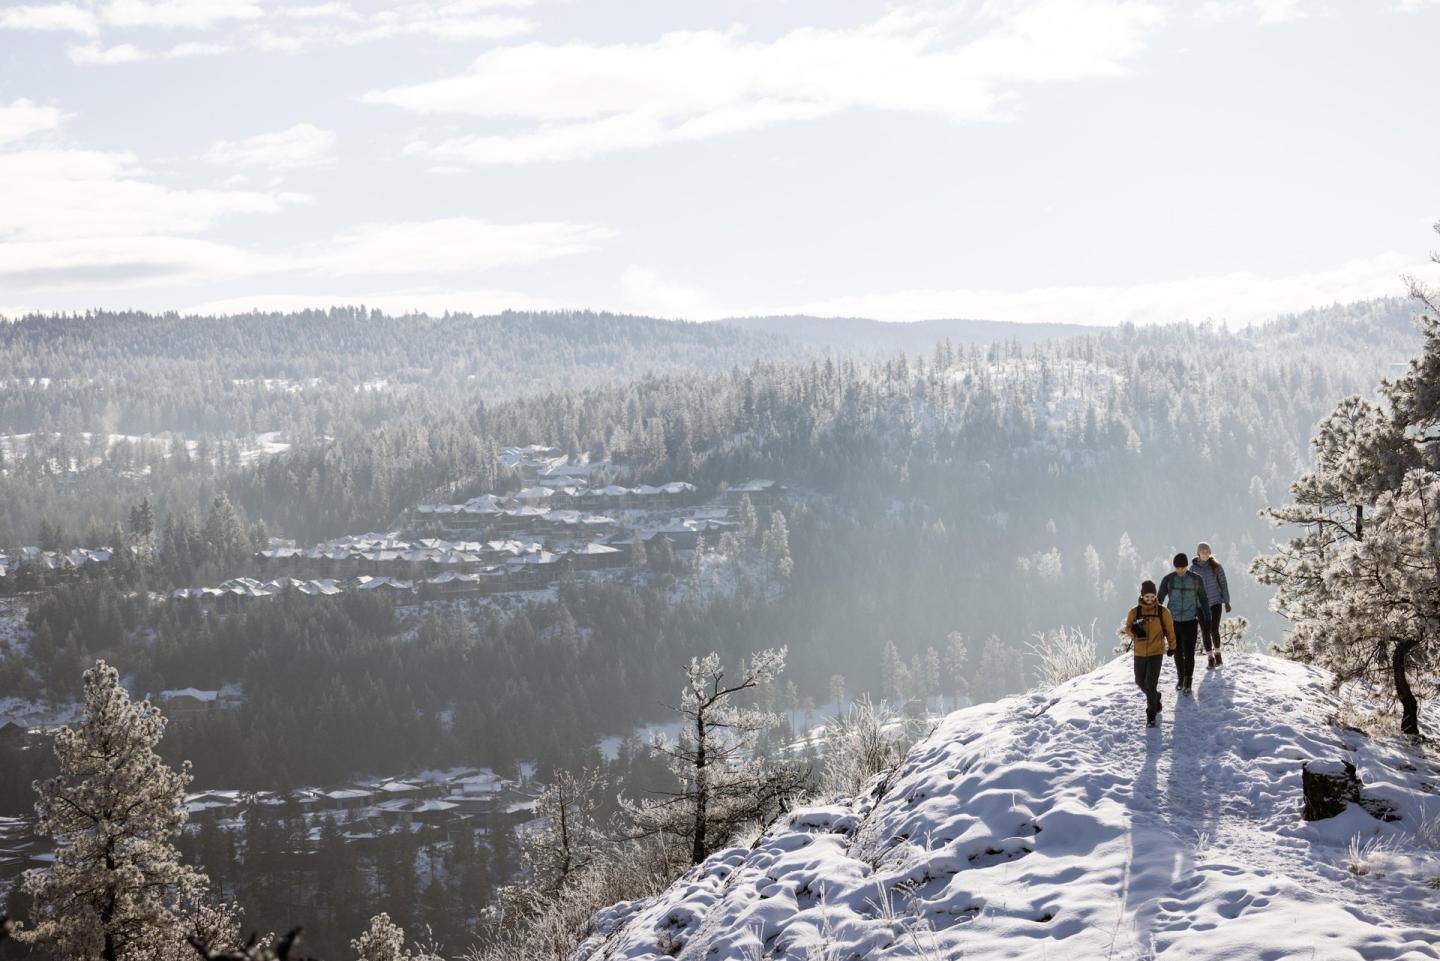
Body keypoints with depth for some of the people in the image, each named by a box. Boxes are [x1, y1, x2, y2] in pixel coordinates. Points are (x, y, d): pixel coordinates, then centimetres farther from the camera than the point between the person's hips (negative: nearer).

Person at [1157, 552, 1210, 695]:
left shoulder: (1196, 579, -6)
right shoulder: (1168, 579, -5)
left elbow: (1203, 599, 3)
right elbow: (1159, 599, 0)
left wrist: (1208, 620, 3)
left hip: (1190, 621, -1)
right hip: (1173, 621, 1)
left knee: (1189, 652, -4)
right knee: (1177, 651, 12)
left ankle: (1188, 682, 9)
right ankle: (1180, 677, 31)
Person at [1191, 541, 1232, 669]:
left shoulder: (1216, 566, -2)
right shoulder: (1193, 568, 1)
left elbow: (1223, 583, 2)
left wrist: (1226, 601, 0)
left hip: (1215, 602, -1)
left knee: (1214, 630, -8)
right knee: (1205, 632, 2)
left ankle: (1217, 655, 14)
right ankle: (1211, 659, 12)